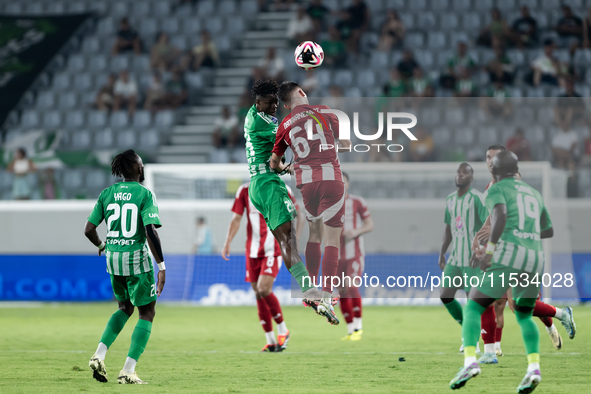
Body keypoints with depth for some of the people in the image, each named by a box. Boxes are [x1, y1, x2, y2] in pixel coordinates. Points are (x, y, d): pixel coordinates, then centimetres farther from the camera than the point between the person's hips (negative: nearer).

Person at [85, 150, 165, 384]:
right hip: (137, 258, -5)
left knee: (125, 308, 26)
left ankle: (99, 355, 8)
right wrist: (162, 266, -15)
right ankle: (128, 371, -3)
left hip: (113, 259, 5)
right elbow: (150, 232, -18)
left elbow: (89, 230, 4)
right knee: (147, 313, 8)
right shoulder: (145, 194, -9)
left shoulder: (107, 194, 5)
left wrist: (101, 245, 25)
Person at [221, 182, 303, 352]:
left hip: (273, 250, -4)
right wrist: (228, 242, -5)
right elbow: (236, 218, 6)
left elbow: (297, 215, 7)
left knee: (264, 290, -19)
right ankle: (271, 342, 13)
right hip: (252, 251, 4)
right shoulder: (245, 190, 5)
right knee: (258, 295, 4)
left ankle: (283, 330, 0)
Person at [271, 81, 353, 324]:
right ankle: (326, 298, -12)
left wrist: (285, 168, 41)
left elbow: (273, 163, 20)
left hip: (305, 182, 3)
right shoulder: (322, 111, 3)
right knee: (331, 240, -3)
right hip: (331, 177, -3)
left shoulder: (285, 125, 9)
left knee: (314, 234, 21)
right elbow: (346, 143, 10)